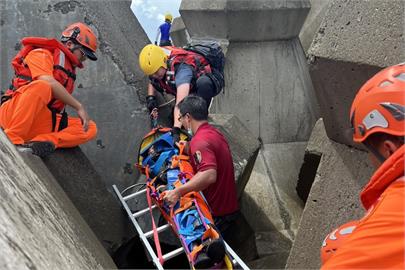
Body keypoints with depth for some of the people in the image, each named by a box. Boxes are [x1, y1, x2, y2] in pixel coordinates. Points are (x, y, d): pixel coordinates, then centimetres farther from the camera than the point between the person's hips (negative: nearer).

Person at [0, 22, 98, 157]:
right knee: (41, 86, -35)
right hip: (13, 112, -7)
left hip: (40, 125, 7)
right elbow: (48, 82, -18)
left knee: (90, 128, -7)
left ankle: (45, 141, -29)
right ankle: (12, 139, -32)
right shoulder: (42, 54, 1)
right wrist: (79, 107, -18)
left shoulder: (68, 71, 23)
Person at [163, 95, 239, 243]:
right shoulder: (215, 133, 9)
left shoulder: (199, 141, -23)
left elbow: (209, 175, -37)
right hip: (230, 208, 9)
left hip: (217, 213, -9)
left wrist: (178, 192, -37)